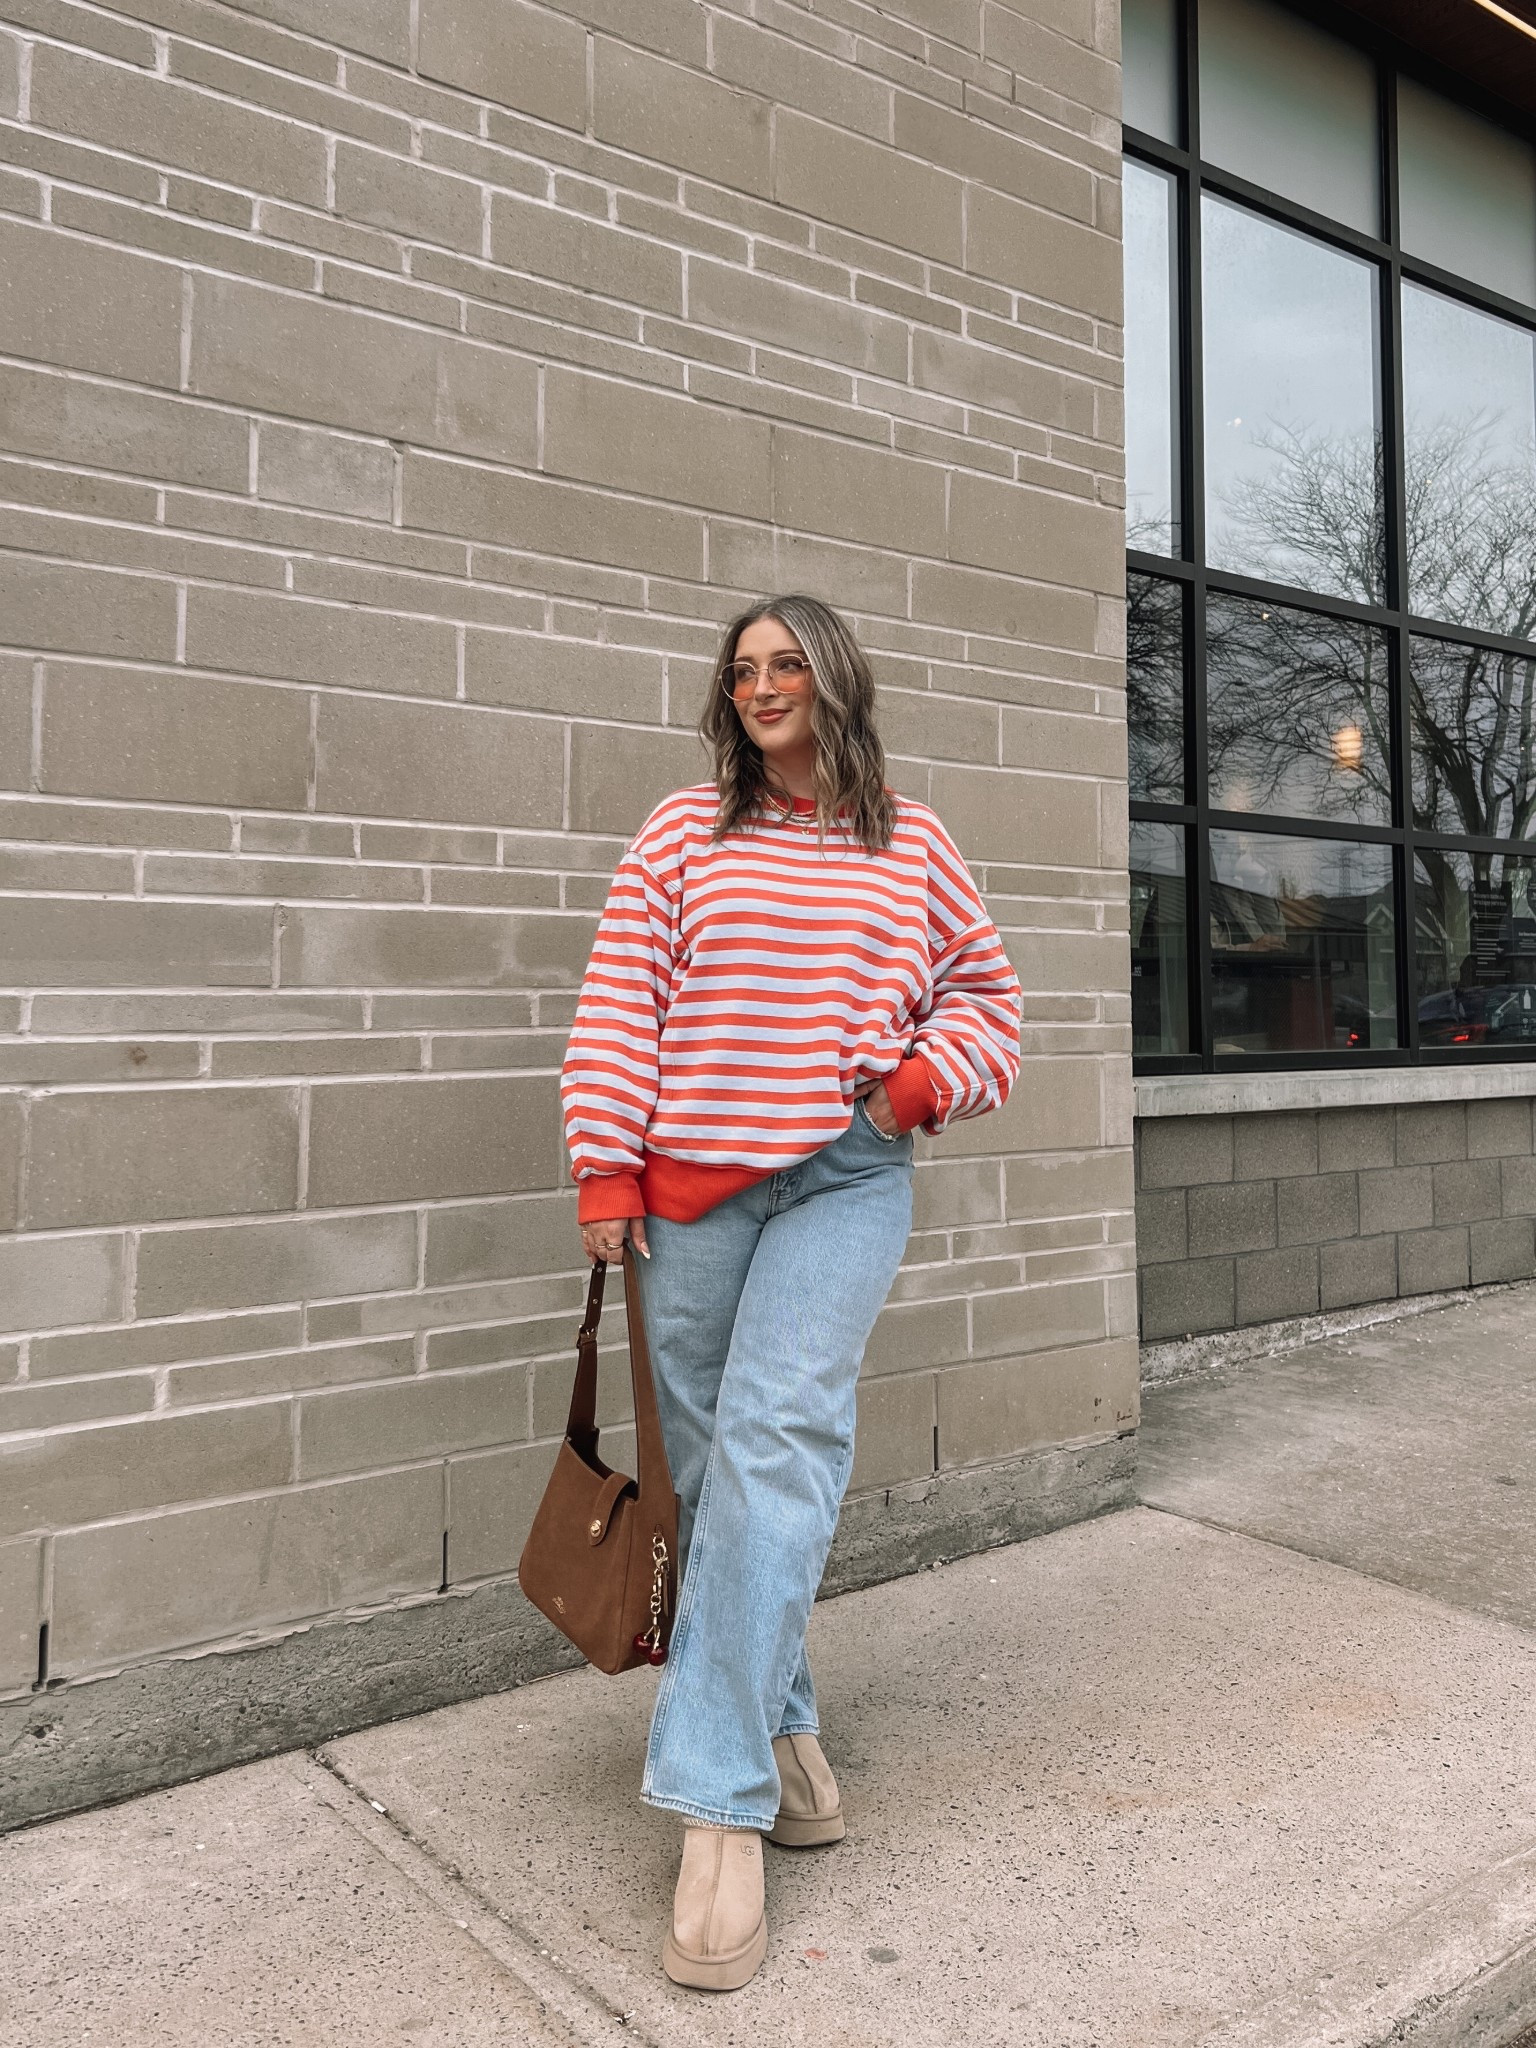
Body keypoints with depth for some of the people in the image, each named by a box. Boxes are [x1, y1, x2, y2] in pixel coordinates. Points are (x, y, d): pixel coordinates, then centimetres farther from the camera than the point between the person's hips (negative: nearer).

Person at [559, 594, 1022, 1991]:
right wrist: (606, 1173, -4)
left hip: (847, 1178, -1)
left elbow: (984, 991, 16)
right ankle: (780, 1727, 27)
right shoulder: (682, 833, 9)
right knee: (714, 1466, 7)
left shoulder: (911, 843, 11)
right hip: (690, 1183, 2)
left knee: (778, 1440, -16)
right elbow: (619, 1005, 3)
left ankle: (720, 1804, -10)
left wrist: (918, 1082, -3)